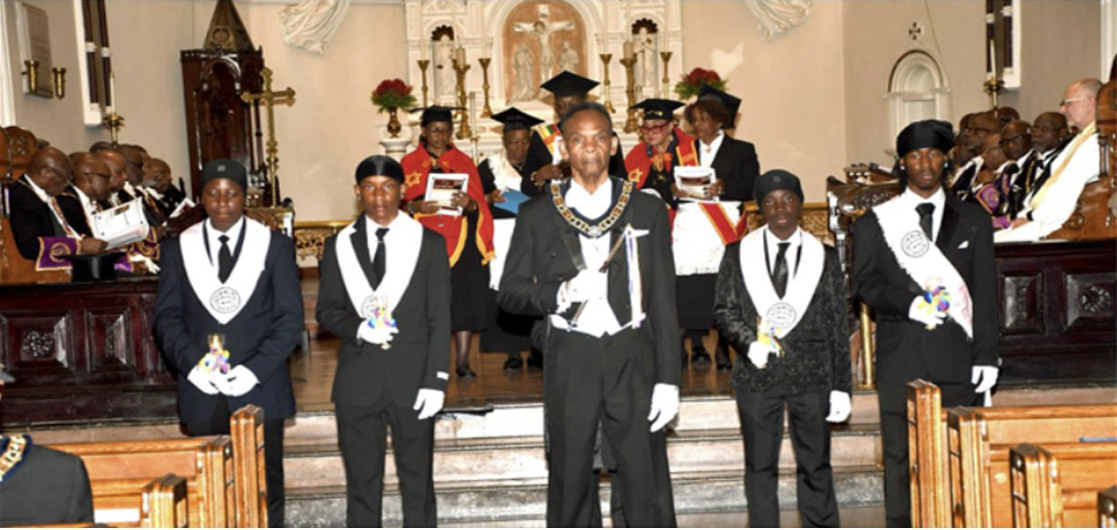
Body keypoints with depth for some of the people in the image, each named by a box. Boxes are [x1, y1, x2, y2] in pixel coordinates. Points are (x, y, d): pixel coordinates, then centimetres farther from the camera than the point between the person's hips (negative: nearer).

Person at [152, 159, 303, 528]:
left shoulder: (275, 245, 2)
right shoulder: (178, 248, 7)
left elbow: (290, 318, -1)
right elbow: (166, 317, 6)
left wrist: (256, 369, -13)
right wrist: (192, 363, -11)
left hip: (259, 388, -1)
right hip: (201, 390, 1)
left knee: (265, 486, 6)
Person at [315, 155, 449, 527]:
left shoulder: (429, 243, 3)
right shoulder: (339, 245, 7)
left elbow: (439, 319, -1)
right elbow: (326, 310, 8)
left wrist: (435, 380, -8)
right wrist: (357, 328, -13)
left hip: (412, 377, -1)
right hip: (357, 380, 1)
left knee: (417, 477, 8)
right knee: (361, 479, 9)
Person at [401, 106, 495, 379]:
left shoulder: (464, 162, 12)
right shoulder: (409, 163, 11)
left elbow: (479, 205, 5)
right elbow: (399, 203, 4)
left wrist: (469, 203, -17)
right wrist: (416, 206, -17)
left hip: (461, 241, 1)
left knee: (463, 298, -6)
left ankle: (463, 360, -1)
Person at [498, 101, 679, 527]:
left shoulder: (648, 210, 6)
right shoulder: (537, 215, 4)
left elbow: (663, 300, 4)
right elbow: (509, 292, 5)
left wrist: (668, 378, -1)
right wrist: (560, 293, -15)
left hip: (633, 357, 0)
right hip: (569, 359, 0)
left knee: (648, 484, 2)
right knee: (569, 481, 9)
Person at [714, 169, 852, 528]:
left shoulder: (824, 257, 7)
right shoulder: (739, 254, 5)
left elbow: (839, 326, 6)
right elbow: (723, 310, 5)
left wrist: (842, 386, 2)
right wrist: (749, 341, -14)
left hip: (812, 376, 0)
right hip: (757, 374, 0)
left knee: (815, 465, 7)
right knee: (760, 467, 7)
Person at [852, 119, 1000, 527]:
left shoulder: (973, 220, 12)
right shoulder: (875, 222, 9)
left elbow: (985, 293, 9)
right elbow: (863, 283, 1)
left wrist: (986, 355, 2)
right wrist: (909, 303, -16)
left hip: (956, 356, 1)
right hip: (900, 356, -1)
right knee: (900, 455, 2)